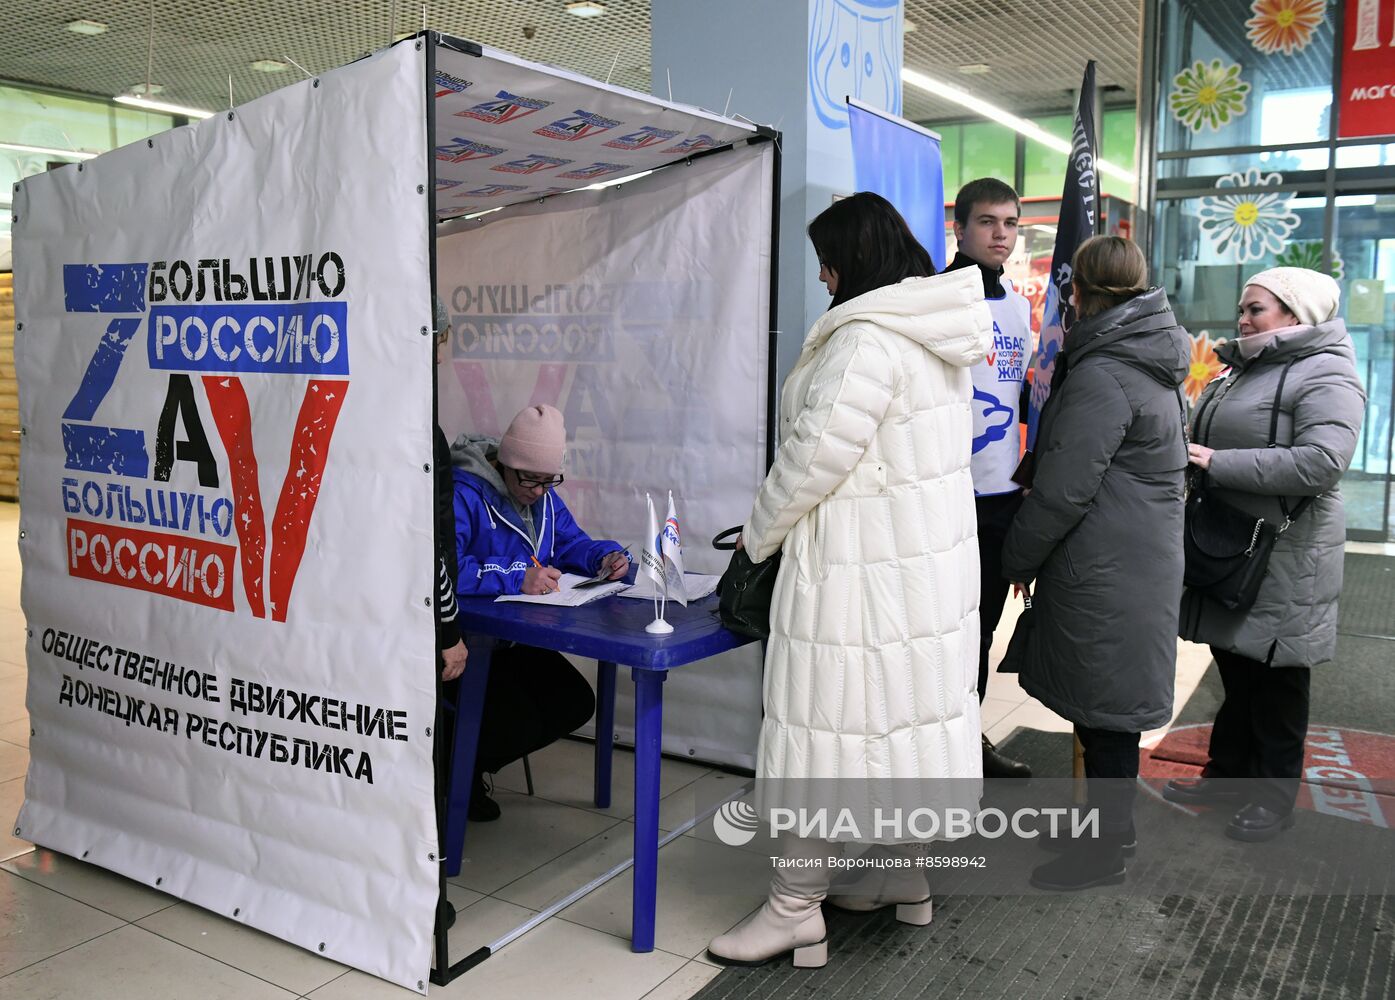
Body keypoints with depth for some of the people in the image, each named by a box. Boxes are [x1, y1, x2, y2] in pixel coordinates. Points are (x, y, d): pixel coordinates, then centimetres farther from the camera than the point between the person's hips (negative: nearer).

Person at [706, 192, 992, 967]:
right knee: (909, 712, 17)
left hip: (862, 569, -10)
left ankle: (796, 908, 9)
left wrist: (760, 534, -3)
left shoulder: (866, 342, -19)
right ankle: (909, 877, 31)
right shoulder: (937, 337, 11)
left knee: (828, 728, -2)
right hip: (931, 554, 10)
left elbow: (815, 455, -20)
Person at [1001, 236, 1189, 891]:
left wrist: (1019, 559, -5)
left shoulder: (1100, 376, -19)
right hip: (1146, 559, 10)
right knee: (1109, 712, 19)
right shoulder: (1149, 366, 13)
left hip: (1105, 572, -10)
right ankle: (1107, 826, 32)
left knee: (1104, 713, 1)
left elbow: (1063, 490, -19)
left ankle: (1104, 850, 14)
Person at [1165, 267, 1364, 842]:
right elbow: (1207, 442, 28)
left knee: (1277, 683, 4)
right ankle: (1229, 773, 32)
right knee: (1235, 671, 18)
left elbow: (1319, 464, -29)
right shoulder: (1241, 370, 14)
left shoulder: (1326, 378, -14)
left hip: (1284, 558, -8)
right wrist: (1188, 453, 6)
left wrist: (1217, 463, -27)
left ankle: (1274, 797, 18)